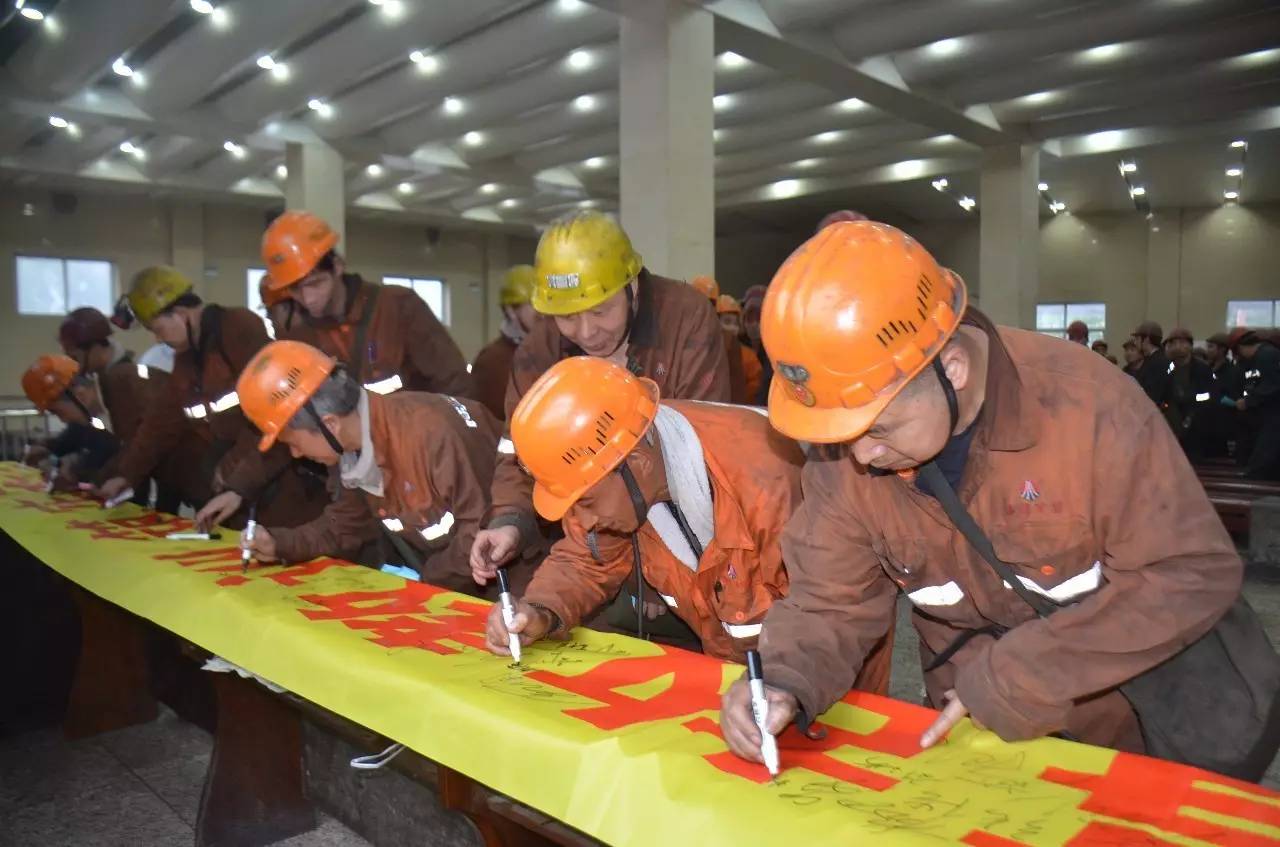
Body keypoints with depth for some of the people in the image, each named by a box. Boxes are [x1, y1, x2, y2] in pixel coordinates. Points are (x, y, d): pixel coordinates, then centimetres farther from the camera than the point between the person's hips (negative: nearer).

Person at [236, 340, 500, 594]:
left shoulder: (433, 433, -32)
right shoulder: (350, 448, -4)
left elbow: (482, 530, -29)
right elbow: (347, 524, 12)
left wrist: (426, 582, -20)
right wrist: (278, 543, 1)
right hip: (432, 562, 7)